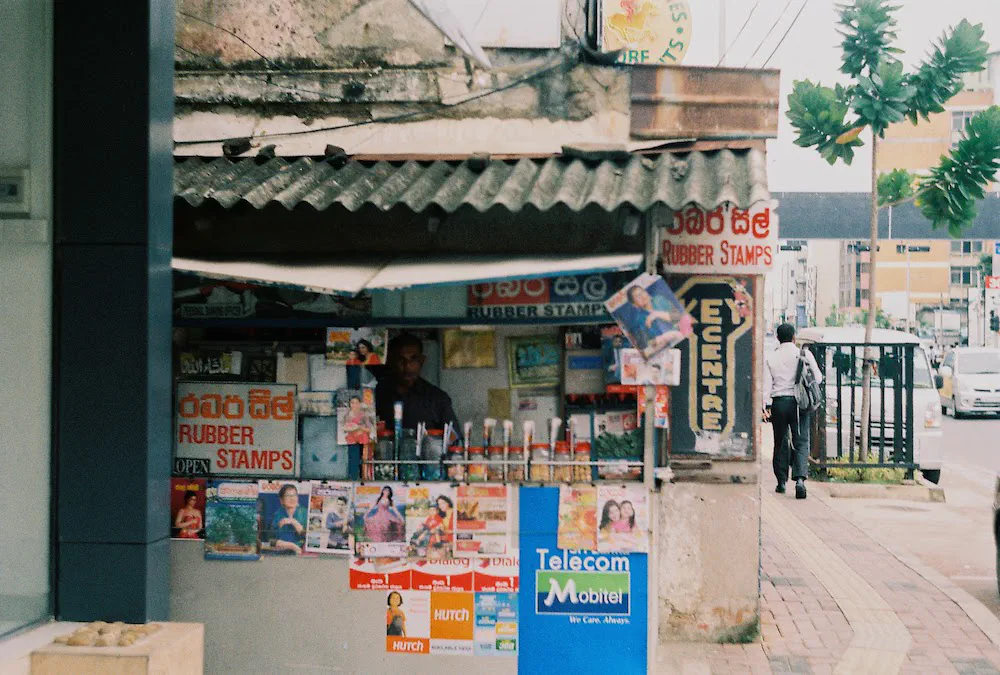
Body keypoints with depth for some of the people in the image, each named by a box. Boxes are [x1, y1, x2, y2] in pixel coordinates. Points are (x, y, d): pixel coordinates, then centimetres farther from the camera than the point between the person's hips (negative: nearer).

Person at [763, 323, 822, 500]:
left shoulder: (770, 358, 4)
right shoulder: (804, 354, 0)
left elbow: (767, 384, -3)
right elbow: (818, 378, 4)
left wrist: (767, 406, -4)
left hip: (779, 402, 2)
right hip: (799, 402, -1)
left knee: (780, 443, 12)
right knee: (801, 442, -2)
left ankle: (781, 481, 16)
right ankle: (800, 478, -21)